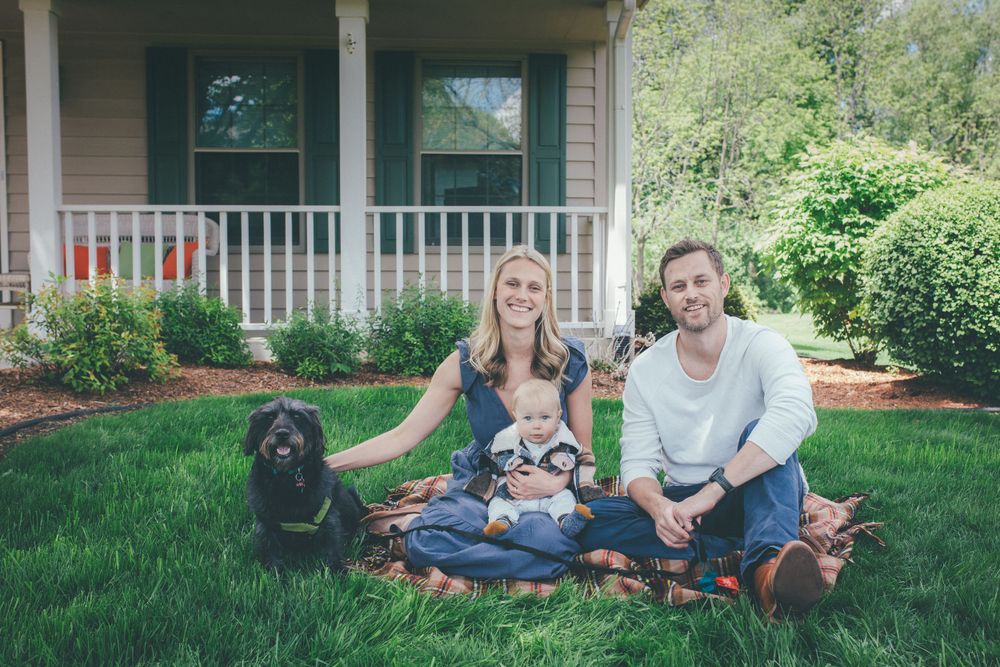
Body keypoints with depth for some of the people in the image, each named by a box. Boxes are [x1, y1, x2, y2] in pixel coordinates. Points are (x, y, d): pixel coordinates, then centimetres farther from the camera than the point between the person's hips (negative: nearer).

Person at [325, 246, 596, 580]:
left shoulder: (571, 361, -9)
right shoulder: (465, 361, -9)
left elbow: (583, 451, 1)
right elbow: (404, 436, -8)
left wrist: (558, 483, -21)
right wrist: (323, 464, -17)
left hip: (548, 492, 1)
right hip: (480, 484, 0)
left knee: (546, 539, -36)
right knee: (428, 540, -33)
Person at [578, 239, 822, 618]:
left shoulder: (761, 345, -13)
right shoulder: (645, 370, -2)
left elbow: (796, 415, -34)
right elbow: (637, 463, -4)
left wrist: (711, 491, -41)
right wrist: (659, 506, -30)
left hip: (758, 496, -3)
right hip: (683, 503, 3)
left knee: (758, 431, -32)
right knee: (591, 519, -22)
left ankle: (769, 562, -52)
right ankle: (751, 548, -27)